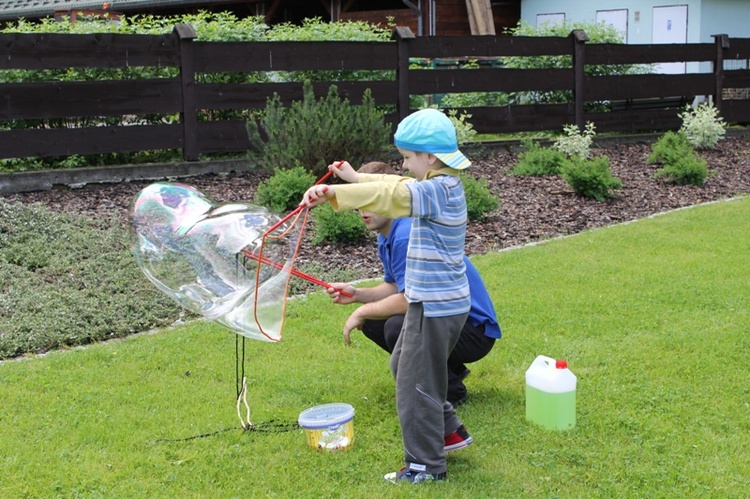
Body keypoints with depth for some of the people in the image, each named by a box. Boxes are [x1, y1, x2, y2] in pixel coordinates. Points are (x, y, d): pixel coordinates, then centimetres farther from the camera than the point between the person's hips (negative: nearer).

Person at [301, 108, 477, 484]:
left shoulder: (437, 189, -21)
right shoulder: (443, 186, 9)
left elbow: (388, 195, -36)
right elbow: (396, 187, 23)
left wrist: (333, 194, -44)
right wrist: (355, 177, 23)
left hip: (435, 307, -11)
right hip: (434, 301, 11)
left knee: (417, 383, 0)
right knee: (403, 366, 25)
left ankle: (426, 464, 12)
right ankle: (448, 429, 35)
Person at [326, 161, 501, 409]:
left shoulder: (407, 234, -24)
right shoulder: (386, 235, 7)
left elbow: (409, 299, -25)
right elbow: (394, 287, 15)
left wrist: (362, 312, -12)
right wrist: (357, 294, -2)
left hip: (475, 329, -10)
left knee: (398, 327, -31)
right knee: (371, 321, 6)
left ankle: (451, 390, -6)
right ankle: (448, 368, 15)